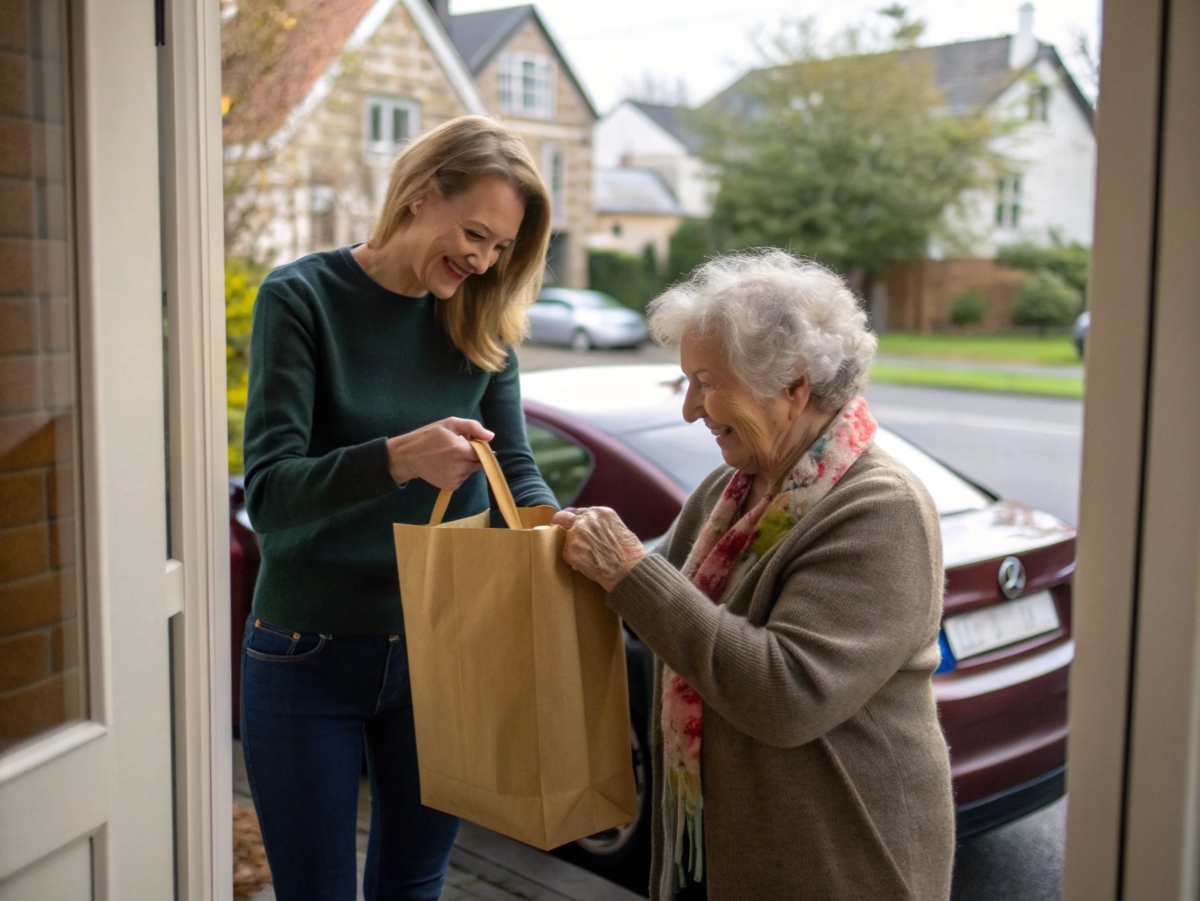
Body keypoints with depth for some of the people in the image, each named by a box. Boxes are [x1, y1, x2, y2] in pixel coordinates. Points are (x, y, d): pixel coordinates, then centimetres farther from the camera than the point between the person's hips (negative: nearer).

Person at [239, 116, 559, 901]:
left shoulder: (480, 321, 2)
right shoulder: (303, 299, -11)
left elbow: (517, 469, 1)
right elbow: (270, 491, -19)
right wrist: (397, 457, -37)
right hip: (311, 656, -3)